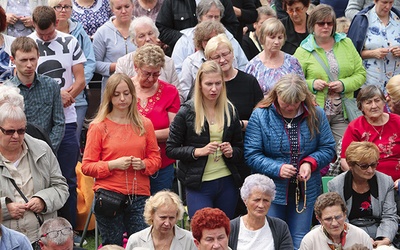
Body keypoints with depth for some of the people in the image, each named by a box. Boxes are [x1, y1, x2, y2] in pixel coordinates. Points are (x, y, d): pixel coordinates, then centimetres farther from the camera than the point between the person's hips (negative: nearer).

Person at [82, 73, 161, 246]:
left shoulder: (144, 124, 9)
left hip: (139, 195, 2)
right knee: (113, 246, 4)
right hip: (109, 196, -2)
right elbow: (87, 166, -1)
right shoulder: (98, 126, 1)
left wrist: (143, 164, -8)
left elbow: (156, 159, 13)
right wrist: (114, 164, -15)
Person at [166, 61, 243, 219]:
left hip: (227, 183, 4)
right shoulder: (187, 112, -4)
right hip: (199, 184, -4)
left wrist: (231, 152, -5)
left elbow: (240, 148, 17)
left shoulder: (230, 110, 8)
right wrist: (198, 151, -17)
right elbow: (171, 149, -4)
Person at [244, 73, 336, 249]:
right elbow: (251, 155, -8)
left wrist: (310, 162, -15)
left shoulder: (316, 115, 0)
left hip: (305, 191, 2)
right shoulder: (260, 115, -6)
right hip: (271, 191, -2)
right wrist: (277, 169, -22)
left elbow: (328, 148, 5)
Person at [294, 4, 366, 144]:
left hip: (342, 115, 2)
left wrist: (344, 85, -8)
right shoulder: (303, 51, 2)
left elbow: (361, 74, 9)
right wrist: (311, 84, -14)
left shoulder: (346, 44, 10)